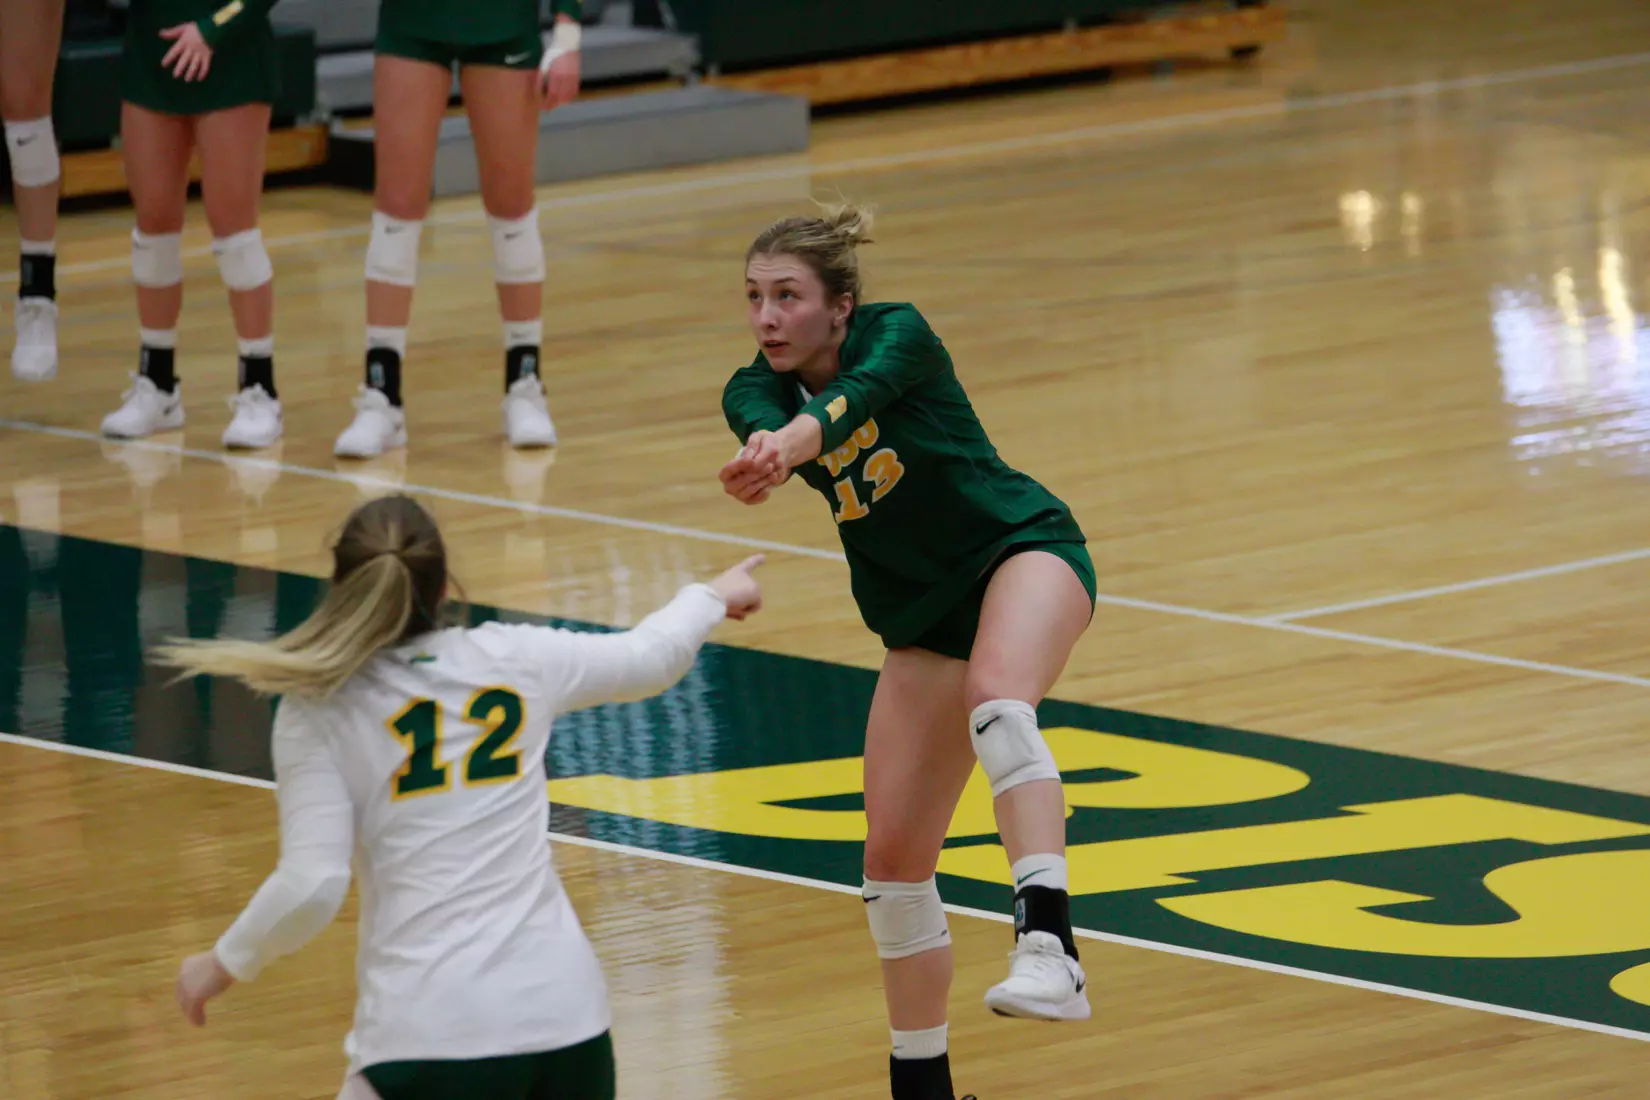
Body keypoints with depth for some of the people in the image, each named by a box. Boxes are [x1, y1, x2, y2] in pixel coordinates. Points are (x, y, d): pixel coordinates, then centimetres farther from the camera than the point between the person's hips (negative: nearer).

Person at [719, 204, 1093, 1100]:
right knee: (893, 860, 3)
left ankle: (1049, 949, -55)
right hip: (923, 620, 6)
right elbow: (763, 421, -29)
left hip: (1022, 550, -6)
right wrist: (763, 448, -55)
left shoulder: (897, 335, -15)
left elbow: (859, 395, -38)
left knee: (995, 694, -39)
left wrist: (795, 439, -60)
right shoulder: (754, 390, -5)